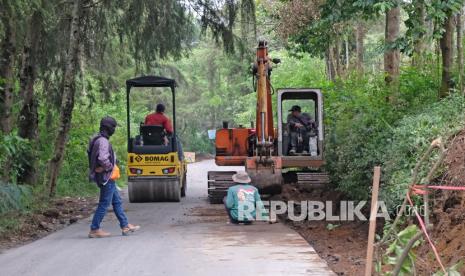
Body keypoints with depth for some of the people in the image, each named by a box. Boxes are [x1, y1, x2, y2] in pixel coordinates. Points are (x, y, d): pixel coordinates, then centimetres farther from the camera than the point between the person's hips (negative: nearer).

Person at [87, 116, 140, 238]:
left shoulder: (97, 139, 13)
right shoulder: (103, 141, -20)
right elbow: (102, 159, -33)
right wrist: (111, 167, -15)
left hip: (107, 178, 11)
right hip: (106, 177, -11)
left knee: (117, 201, 14)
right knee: (104, 204, -3)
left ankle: (125, 226, 19)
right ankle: (94, 229, 3)